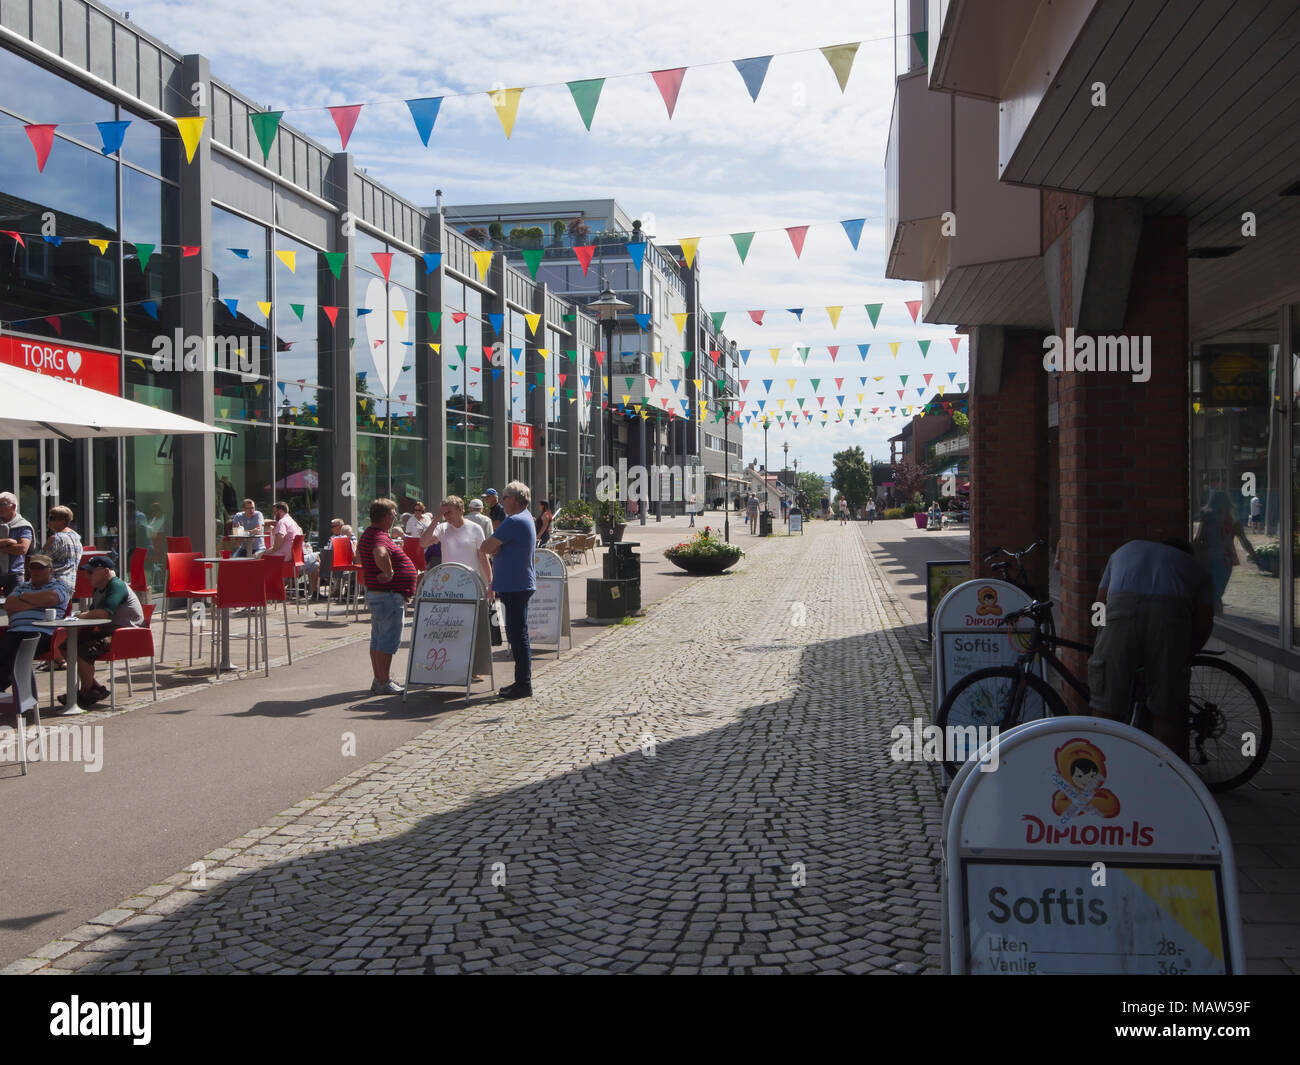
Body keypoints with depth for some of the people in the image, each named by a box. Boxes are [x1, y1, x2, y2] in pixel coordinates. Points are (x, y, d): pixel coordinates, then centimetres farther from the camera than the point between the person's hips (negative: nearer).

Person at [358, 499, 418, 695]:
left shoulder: (368, 534, 14)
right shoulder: (381, 537, -19)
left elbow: (359, 555, 32)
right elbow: (380, 554, -42)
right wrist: (389, 572, -26)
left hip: (374, 593, 11)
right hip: (388, 597, -11)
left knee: (378, 639, 14)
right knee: (389, 640, -5)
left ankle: (378, 680, 21)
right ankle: (383, 683, -1)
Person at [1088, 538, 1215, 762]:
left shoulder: (1124, 551, 40)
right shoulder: (1196, 567, 34)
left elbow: (1100, 602, 30)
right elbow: (1205, 622, 18)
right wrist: (1184, 657, 31)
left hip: (1121, 609, 0)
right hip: (1171, 613, 0)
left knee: (1106, 706, 7)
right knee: (1166, 710, 10)